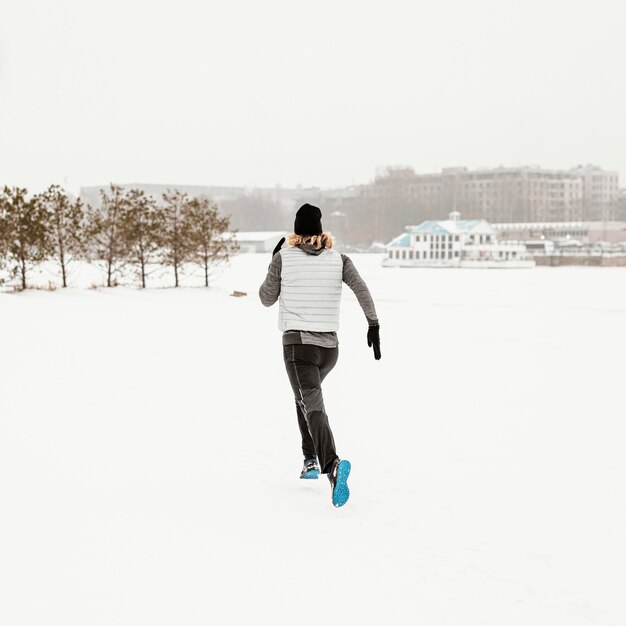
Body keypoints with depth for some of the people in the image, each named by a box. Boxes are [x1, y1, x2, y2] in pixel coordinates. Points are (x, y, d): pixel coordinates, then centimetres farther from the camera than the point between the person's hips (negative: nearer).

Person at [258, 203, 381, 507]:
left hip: (297, 342, -4)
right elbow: (361, 288, -8)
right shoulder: (337, 259, 6)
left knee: (312, 406, -18)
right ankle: (311, 459, 28)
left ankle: (332, 464, -43)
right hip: (330, 345, 4)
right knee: (306, 394, 30)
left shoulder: (284, 257, 0)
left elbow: (266, 298, 9)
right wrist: (373, 324, -9)